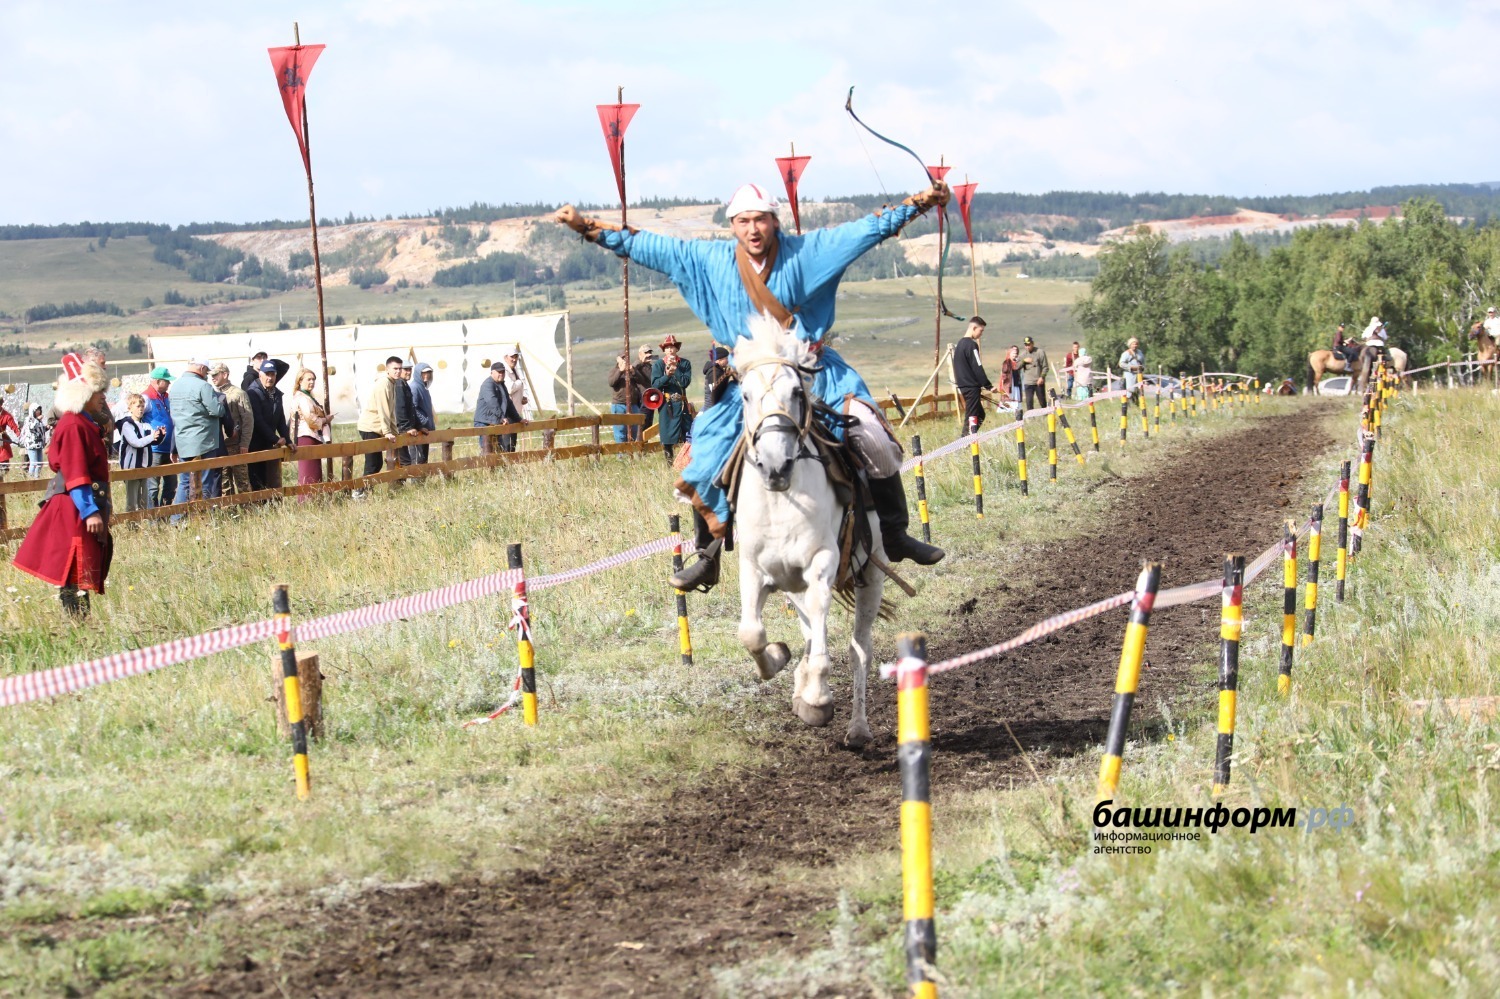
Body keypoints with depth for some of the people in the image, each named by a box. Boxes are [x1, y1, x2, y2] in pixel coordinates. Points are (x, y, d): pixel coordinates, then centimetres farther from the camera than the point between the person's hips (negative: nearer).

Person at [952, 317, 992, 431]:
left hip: (963, 386, 10)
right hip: (971, 387, -10)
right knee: (971, 418, -10)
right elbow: (978, 369, -17)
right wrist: (989, 386, -11)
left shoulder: (960, 343, 15)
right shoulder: (971, 345, -14)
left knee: (980, 415, 15)